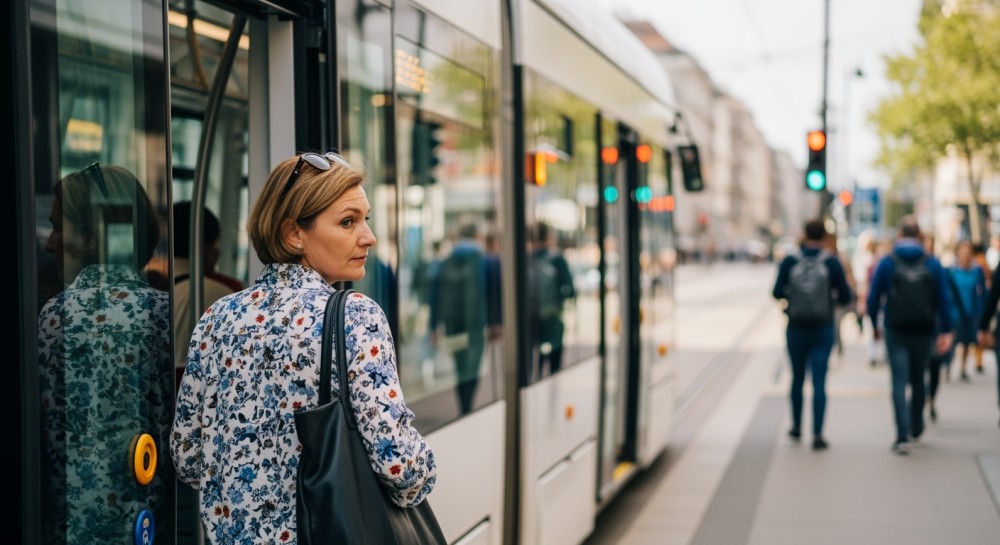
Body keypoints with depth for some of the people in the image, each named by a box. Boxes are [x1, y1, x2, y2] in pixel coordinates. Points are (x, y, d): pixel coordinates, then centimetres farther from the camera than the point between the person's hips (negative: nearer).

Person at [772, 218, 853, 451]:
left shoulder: (789, 262, -6)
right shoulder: (832, 262, -6)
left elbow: (777, 293, -3)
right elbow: (845, 297, -4)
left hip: (796, 329, 1)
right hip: (823, 329, -1)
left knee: (797, 378, 17)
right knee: (819, 382, -1)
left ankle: (796, 427, 29)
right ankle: (817, 434, -8)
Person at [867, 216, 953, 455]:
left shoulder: (887, 263, -3)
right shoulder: (933, 264, 1)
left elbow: (874, 298, -2)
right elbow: (943, 300, -1)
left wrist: (875, 324, 12)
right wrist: (946, 331, 4)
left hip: (896, 331, -2)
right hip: (924, 331, 2)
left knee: (899, 383, -3)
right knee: (918, 380, 19)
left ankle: (903, 437, -13)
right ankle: (916, 428, 34)